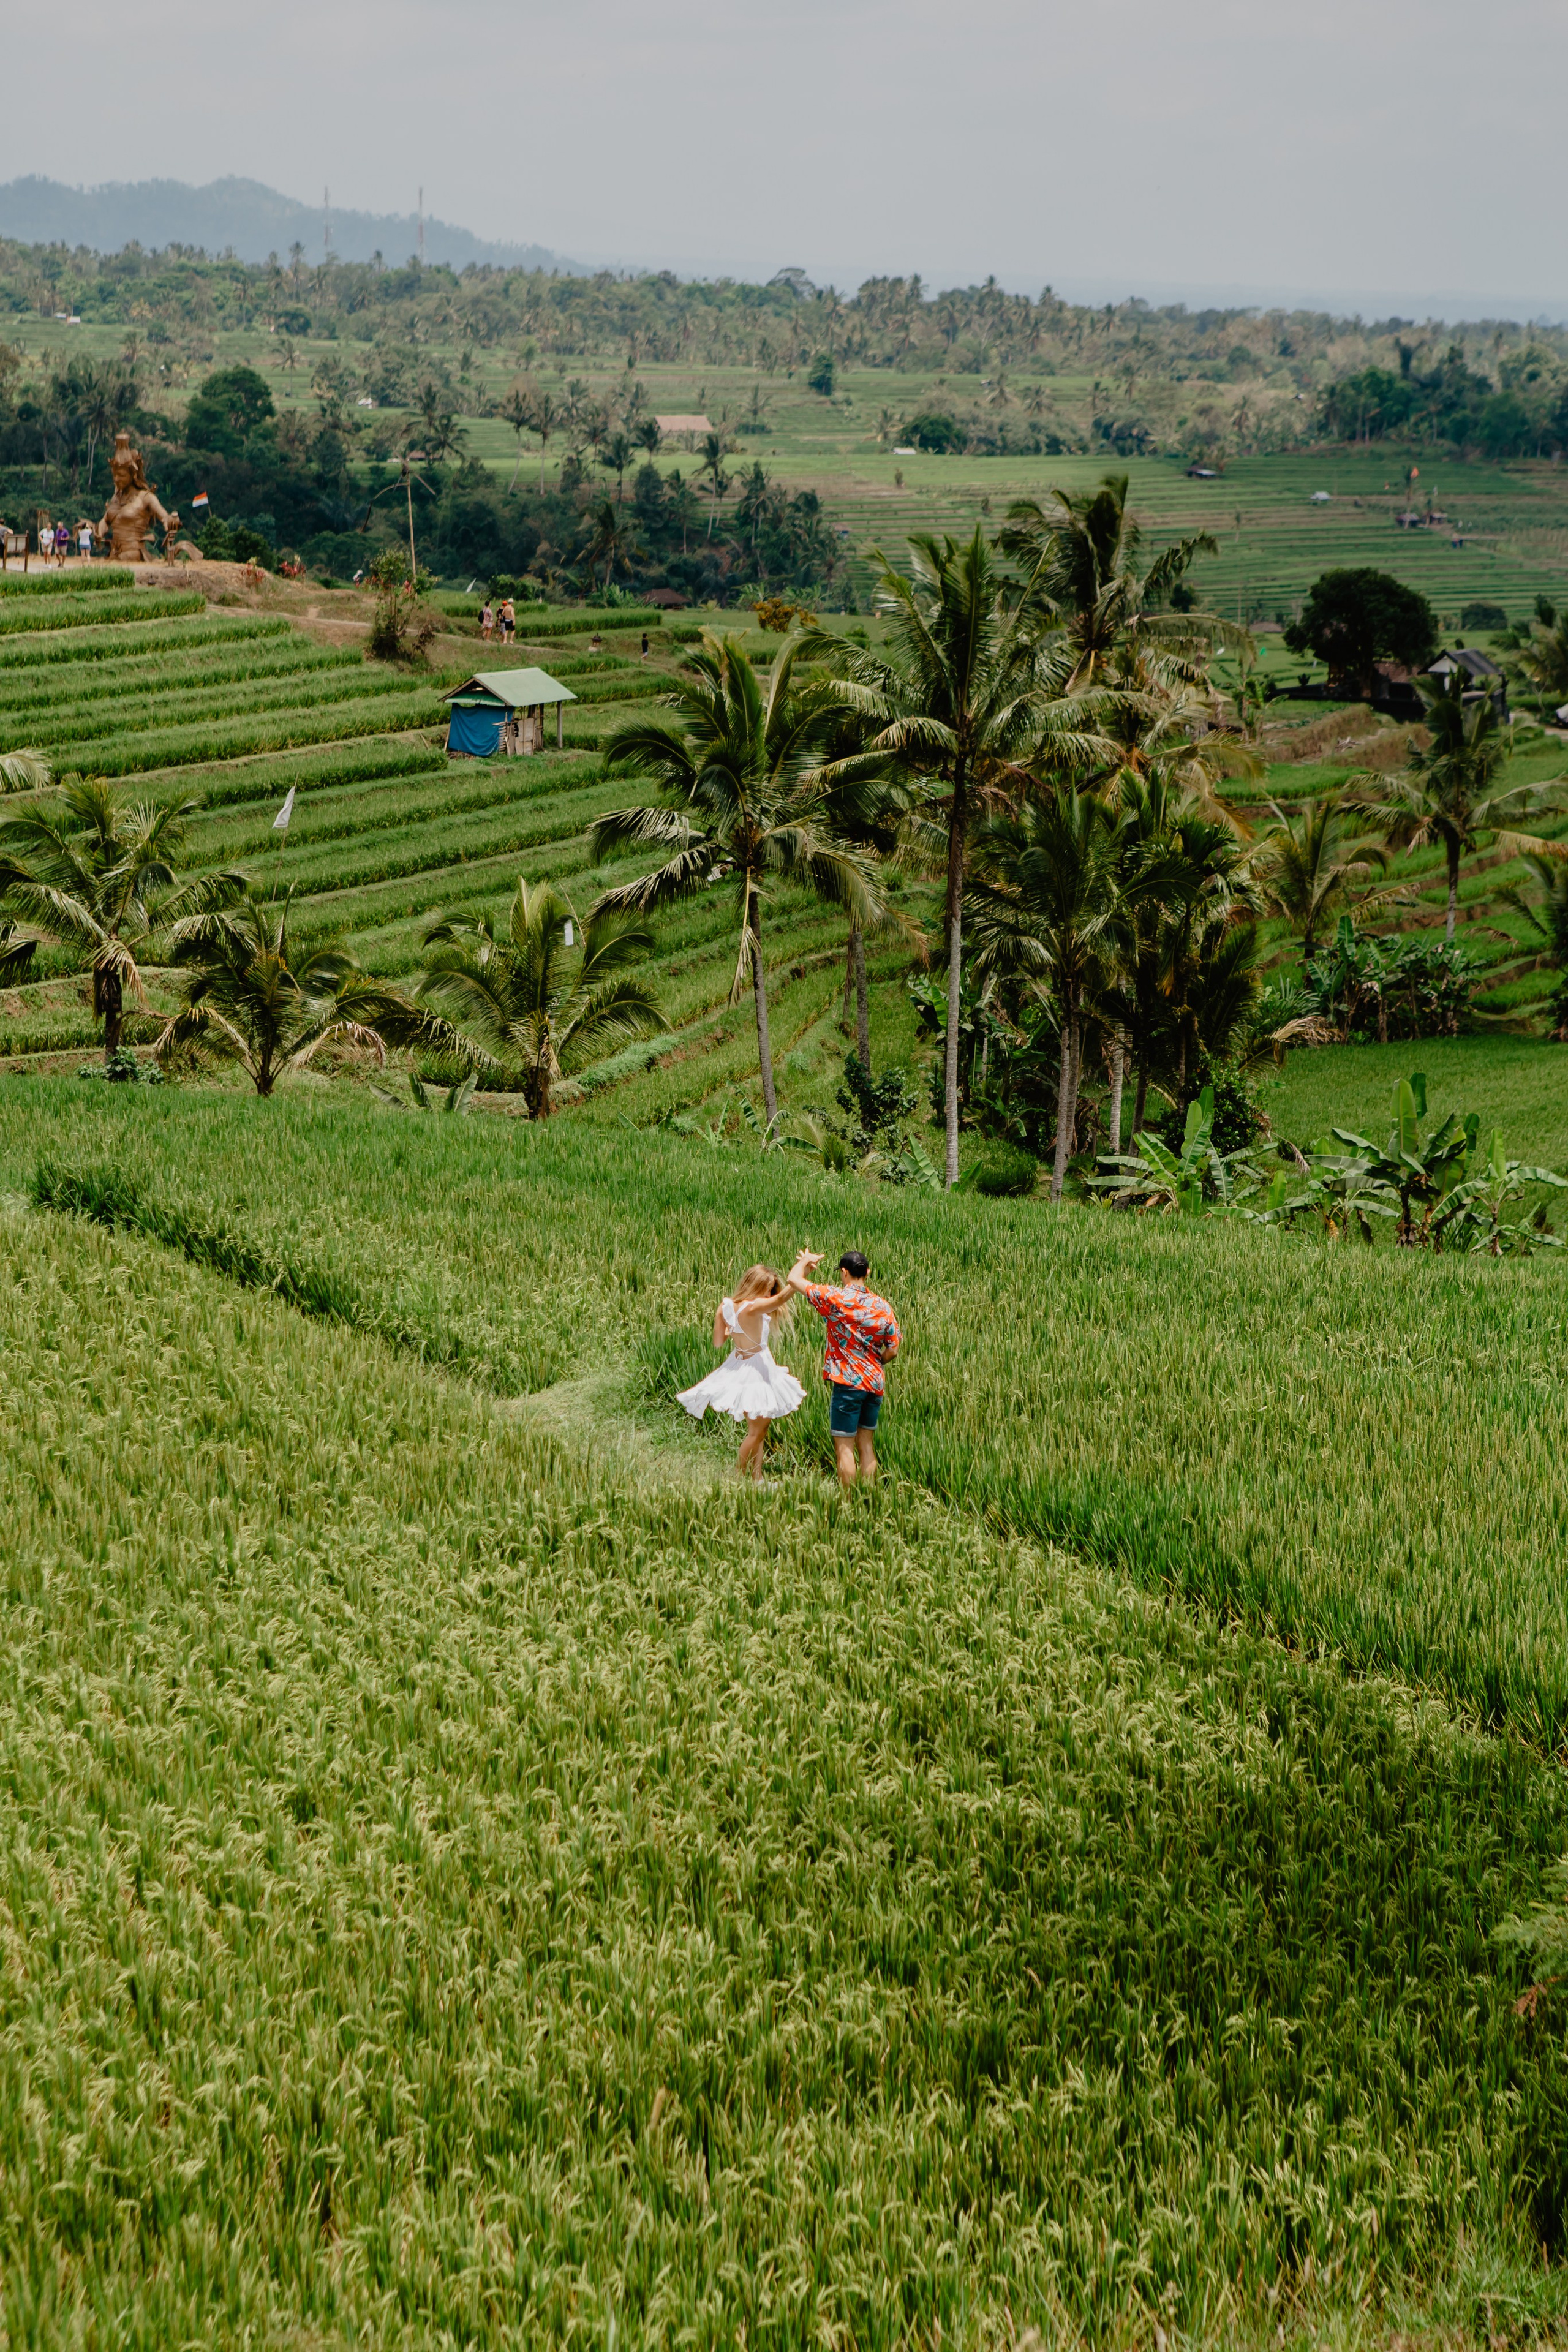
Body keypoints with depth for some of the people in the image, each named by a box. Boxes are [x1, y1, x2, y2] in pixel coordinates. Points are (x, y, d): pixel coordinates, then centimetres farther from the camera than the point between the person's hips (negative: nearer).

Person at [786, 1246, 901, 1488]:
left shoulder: (836, 1298, -12)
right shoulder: (883, 1307, 2)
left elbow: (793, 1279, -7)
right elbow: (892, 1351, 4)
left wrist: (806, 1260, 12)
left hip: (848, 1384, -5)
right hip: (875, 1384, 5)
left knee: (845, 1447, 0)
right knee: (867, 1444, 13)